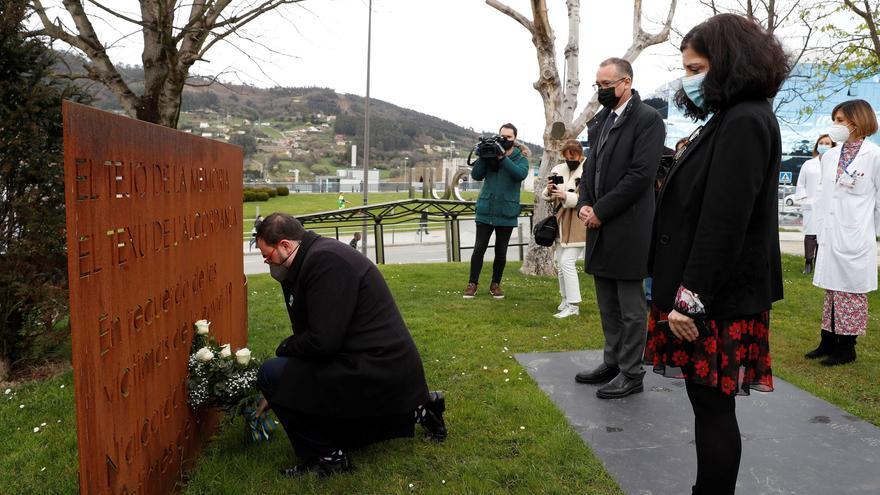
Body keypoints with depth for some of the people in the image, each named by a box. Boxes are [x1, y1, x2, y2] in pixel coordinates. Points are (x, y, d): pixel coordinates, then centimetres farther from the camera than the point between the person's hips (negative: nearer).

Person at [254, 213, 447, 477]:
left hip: (378, 372, -11)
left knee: (272, 374, -13)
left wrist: (283, 349, -5)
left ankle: (327, 457, 0)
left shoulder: (325, 261, -21)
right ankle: (415, 410, 26)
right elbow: (310, 334, 19)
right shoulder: (313, 258, 12)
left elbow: (322, 342, -27)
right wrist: (275, 395, 22)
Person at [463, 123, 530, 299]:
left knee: (501, 251, 8)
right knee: (479, 248, -1)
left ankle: (495, 284, 23)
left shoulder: (521, 158, 3)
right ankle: (472, 283, 10)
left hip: (507, 212, 0)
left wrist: (502, 157, -25)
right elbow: (476, 175, -5)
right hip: (485, 210, 0)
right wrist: (484, 156, -17)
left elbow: (520, 174, -19)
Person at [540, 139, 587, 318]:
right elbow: (546, 196, 11)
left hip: (578, 226, -7)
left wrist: (566, 196, -30)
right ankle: (566, 299, 28)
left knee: (567, 262, -12)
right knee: (561, 263, 13)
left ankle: (573, 305, -5)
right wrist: (549, 190, -12)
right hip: (561, 224, 7)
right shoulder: (558, 169, 7)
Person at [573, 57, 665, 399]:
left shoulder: (647, 119, -9)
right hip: (601, 228, 8)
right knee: (608, 304, 16)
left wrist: (600, 211, -15)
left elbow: (641, 175, -17)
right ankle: (612, 362, 29)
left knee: (631, 306, 2)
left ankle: (631, 374, 12)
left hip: (627, 228, -8)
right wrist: (584, 205, 0)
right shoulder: (599, 121, 15)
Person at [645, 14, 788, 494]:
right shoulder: (729, 119, 15)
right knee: (708, 403, 16)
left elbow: (723, 222, -22)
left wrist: (691, 300, -21)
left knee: (712, 406, 2)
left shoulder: (744, 122, -15)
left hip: (716, 299, -9)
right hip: (704, 292, 9)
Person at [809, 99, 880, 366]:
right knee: (831, 290, 12)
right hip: (830, 236, 6)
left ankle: (846, 348, 14)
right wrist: (820, 229, 11)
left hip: (855, 236, -6)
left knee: (851, 291, 3)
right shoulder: (829, 156, 9)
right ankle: (829, 342, 22)